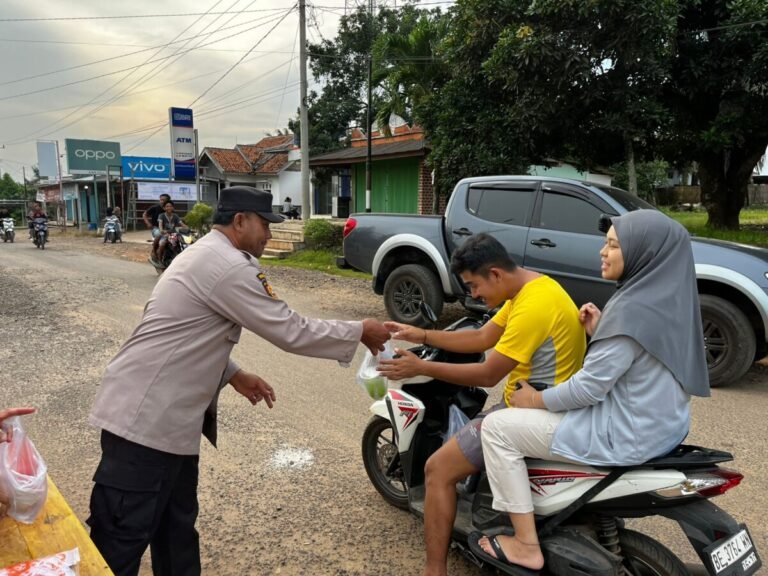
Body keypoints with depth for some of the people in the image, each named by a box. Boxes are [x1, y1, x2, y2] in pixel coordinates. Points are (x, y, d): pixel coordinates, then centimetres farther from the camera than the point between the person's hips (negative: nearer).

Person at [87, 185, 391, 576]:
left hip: (163, 411, 10)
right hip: (146, 418, -10)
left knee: (176, 524, 20)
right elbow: (291, 332, -18)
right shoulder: (229, 267, -20)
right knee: (123, 538, 3)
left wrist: (234, 375, 13)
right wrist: (360, 333, -7)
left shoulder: (205, 256, 14)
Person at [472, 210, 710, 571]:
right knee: (554, 403, 31)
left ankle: (526, 546, 2)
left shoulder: (633, 308, -24)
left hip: (626, 435, -10)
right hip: (661, 427, 10)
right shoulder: (668, 296, 4)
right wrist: (598, 332, 1)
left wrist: (536, 400, -8)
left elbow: (591, 387, -23)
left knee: (497, 427, -8)